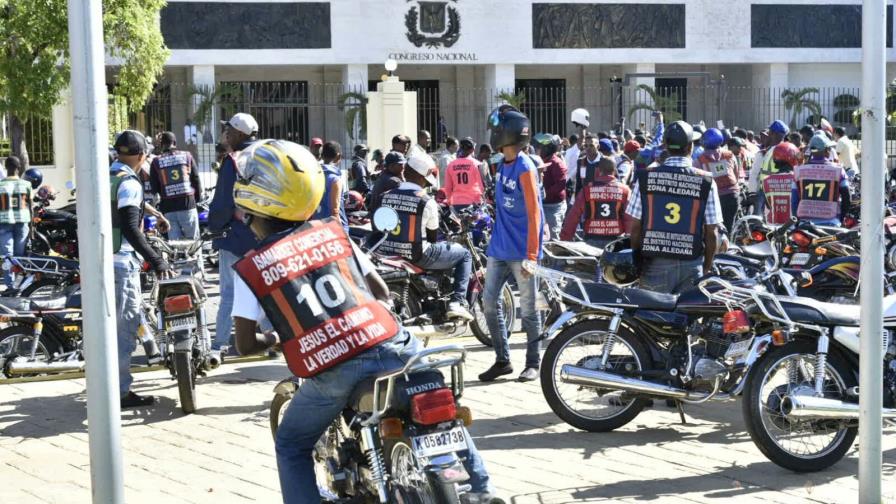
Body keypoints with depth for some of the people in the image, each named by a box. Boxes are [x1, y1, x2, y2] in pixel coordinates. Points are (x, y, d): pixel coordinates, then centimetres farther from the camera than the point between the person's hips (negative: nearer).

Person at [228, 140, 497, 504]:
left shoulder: (251, 269, 4)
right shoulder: (334, 233, 13)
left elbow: (245, 346, 4)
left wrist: (275, 339, 24)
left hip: (331, 372, -3)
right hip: (391, 347, 3)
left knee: (291, 447, 21)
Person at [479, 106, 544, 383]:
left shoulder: (524, 168, -13)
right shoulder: (502, 165, 11)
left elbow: (534, 214, -16)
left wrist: (531, 256, -19)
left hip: (521, 251, -8)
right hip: (499, 247, 8)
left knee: (528, 309, 2)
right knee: (489, 302, 6)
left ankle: (533, 363, 13)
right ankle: (502, 360, 16)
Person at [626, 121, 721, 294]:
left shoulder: (645, 178, -2)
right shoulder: (706, 182, -4)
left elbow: (635, 228, 0)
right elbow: (711, 234, -2)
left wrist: (637, 262, 11)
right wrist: (707, 269, 10)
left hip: (655, 264, 0)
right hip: (691, 265, 0)